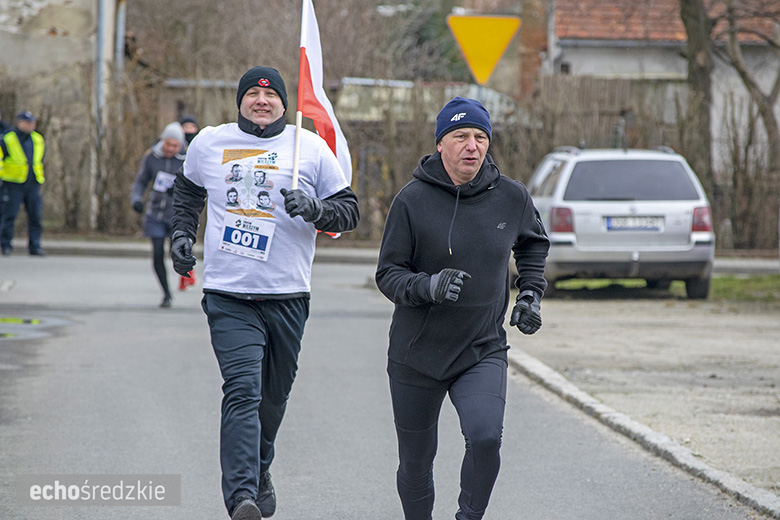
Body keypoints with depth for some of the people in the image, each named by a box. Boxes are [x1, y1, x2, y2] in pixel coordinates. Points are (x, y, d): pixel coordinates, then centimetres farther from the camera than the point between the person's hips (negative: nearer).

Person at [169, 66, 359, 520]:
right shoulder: (209, 143, 7)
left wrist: (314, 209, -15)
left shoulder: (312, 148, 2)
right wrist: (183, 234, 14)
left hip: (288, 295, 1)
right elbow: (188, 190, 28)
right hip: (228, 295, -1)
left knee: (274, 394, 15)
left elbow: (349, 211, 4)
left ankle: (259, 469, 42)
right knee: (242, 392, -17)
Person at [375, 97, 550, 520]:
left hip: (483, 351, 1)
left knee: (485, 437, -24)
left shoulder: (511, 197, -1)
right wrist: (428, 286, -26)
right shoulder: (413, 199, -10)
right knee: (416, 462, 9)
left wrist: (530, 295, 10)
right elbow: (388, 274, -7)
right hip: (417, 354, -1)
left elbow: (534, 244, 21)